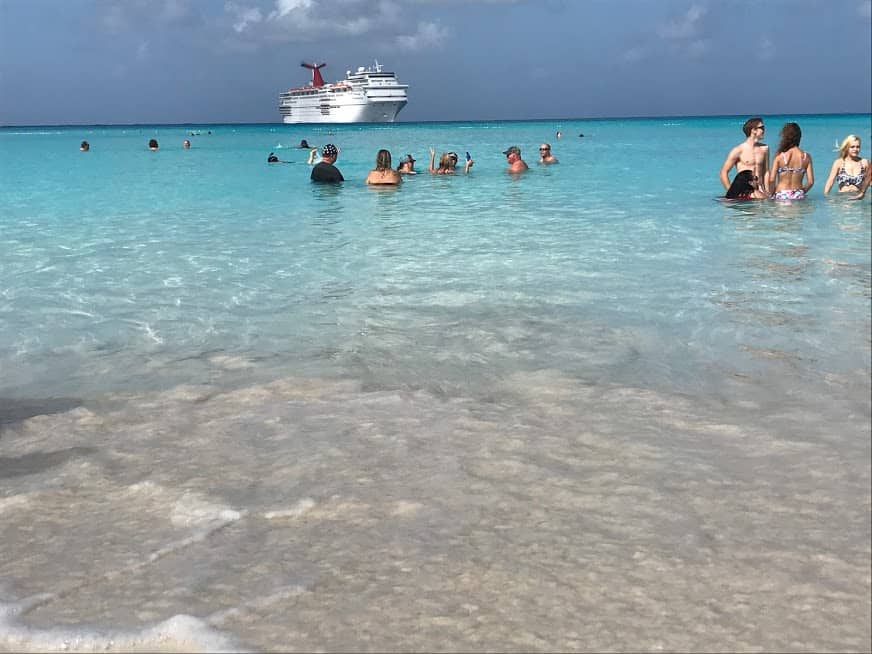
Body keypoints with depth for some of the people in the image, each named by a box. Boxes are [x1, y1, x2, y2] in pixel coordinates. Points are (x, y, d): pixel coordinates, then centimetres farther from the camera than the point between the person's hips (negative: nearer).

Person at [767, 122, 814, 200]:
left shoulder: (779, 156, -4)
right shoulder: (806, 156, 3)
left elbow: (771, 180, -7)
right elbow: (811, 182, 3)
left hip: (781, 195, -3)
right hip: (798, 195, 3)